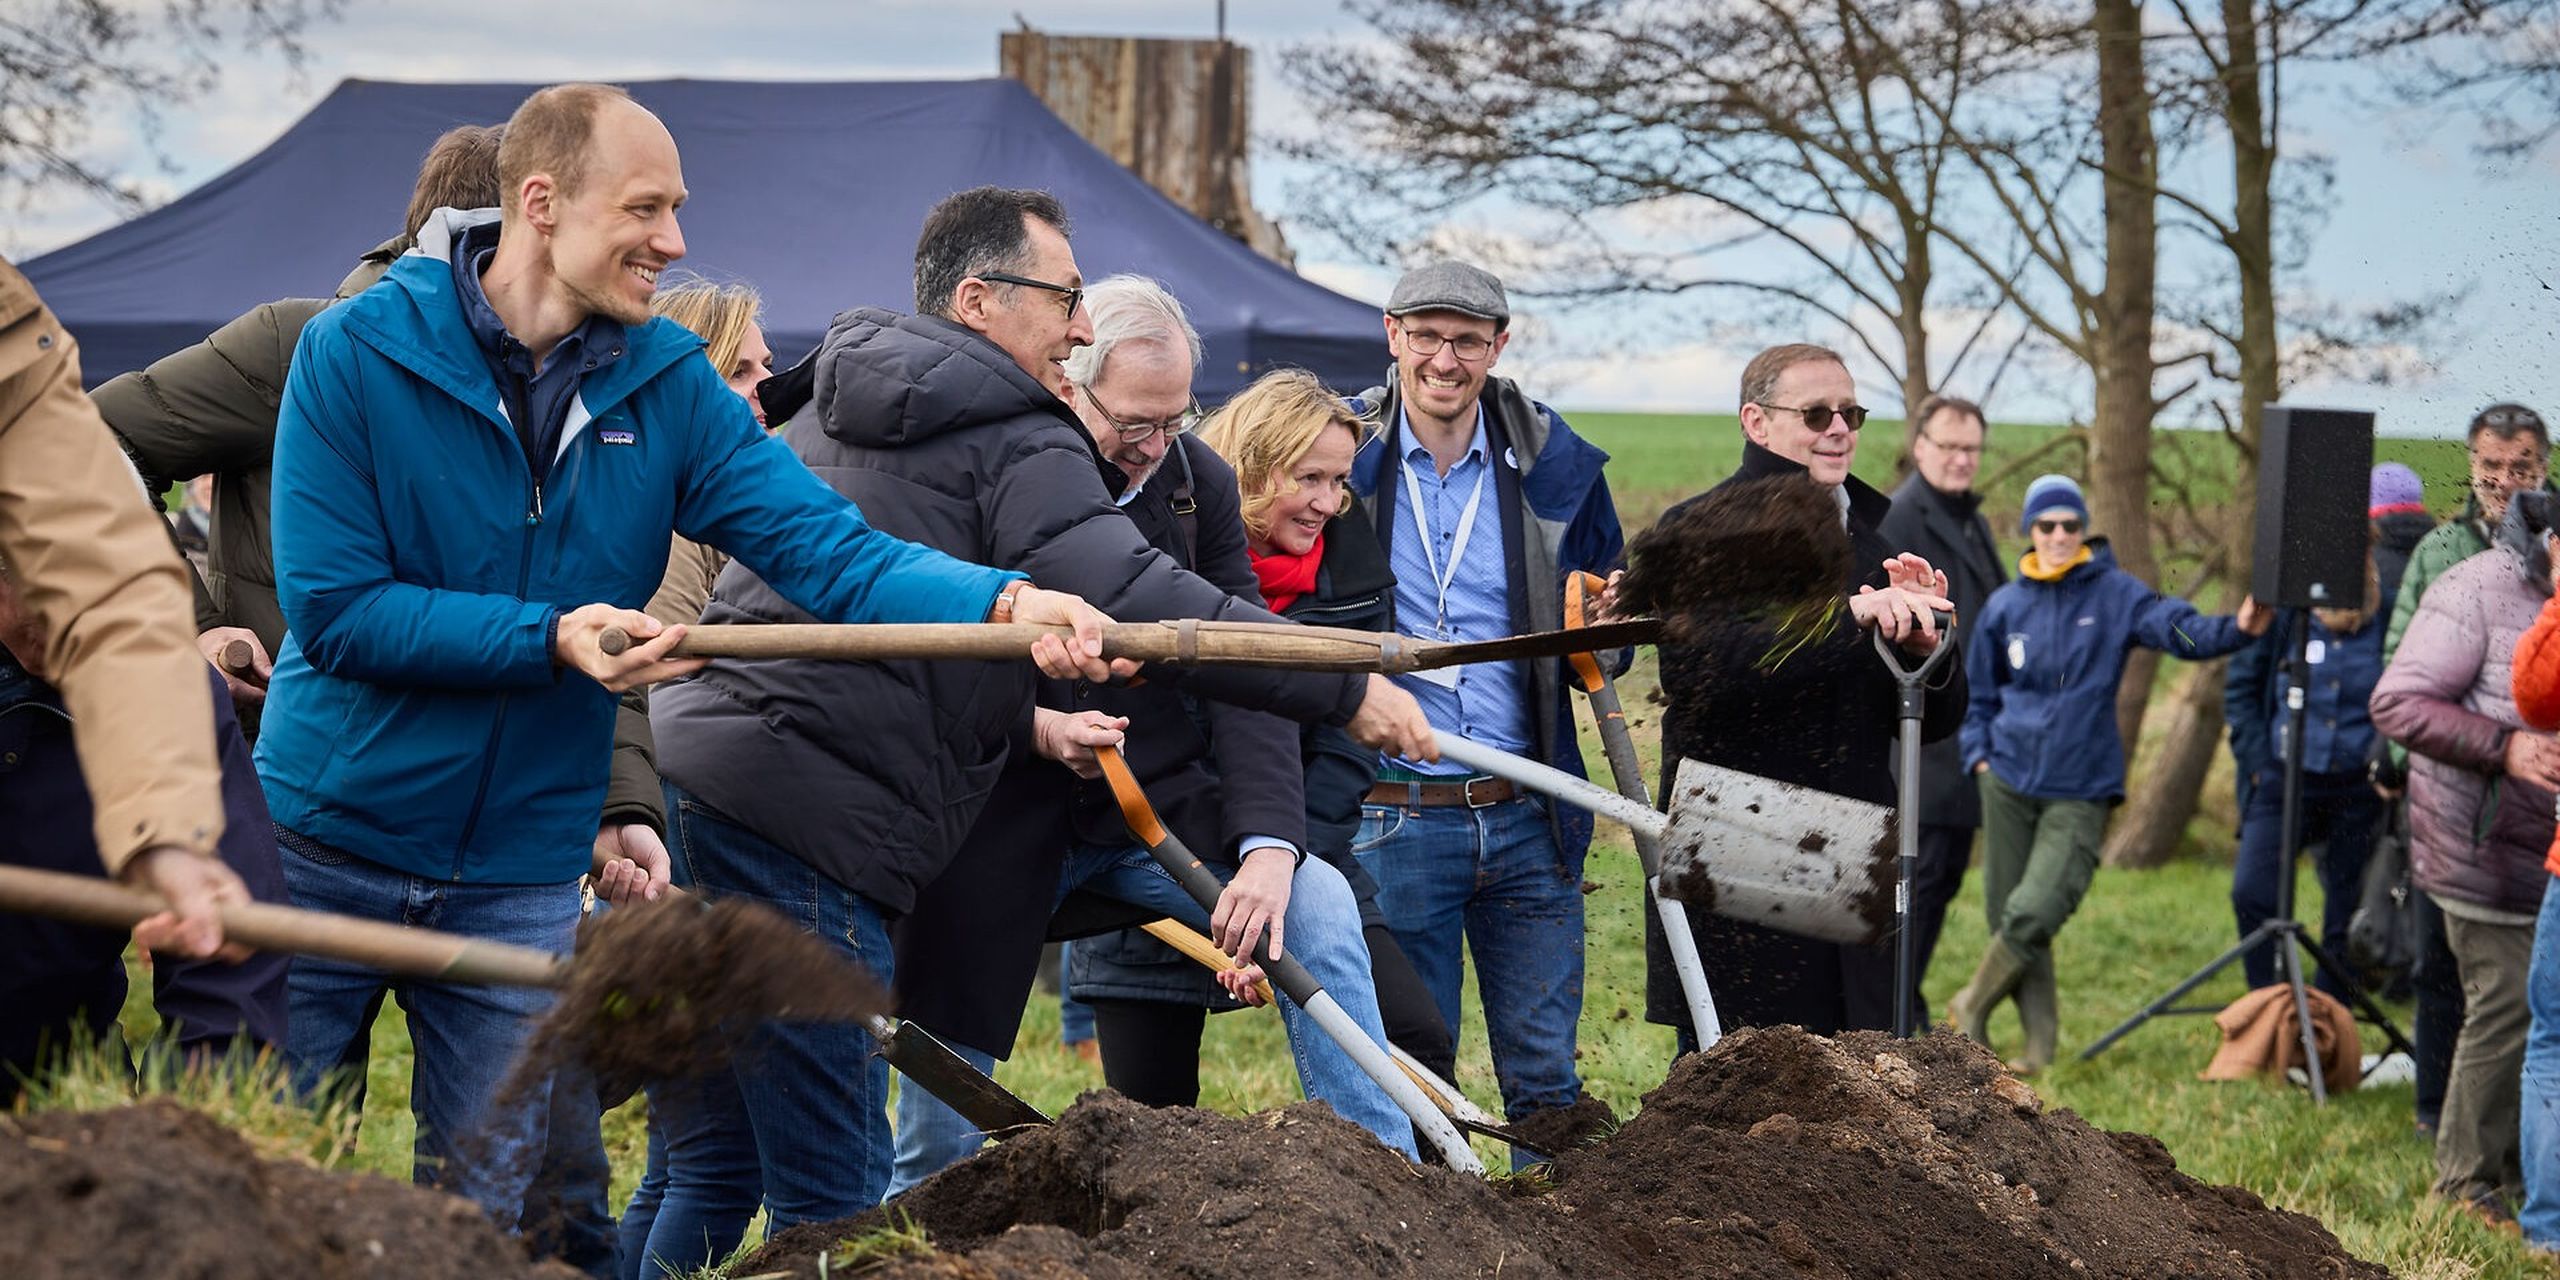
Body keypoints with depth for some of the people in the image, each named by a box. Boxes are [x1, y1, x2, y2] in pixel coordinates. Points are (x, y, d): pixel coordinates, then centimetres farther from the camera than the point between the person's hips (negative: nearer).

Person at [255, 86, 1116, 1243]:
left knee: (493, 1213, 8)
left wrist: (1005, 602, -31)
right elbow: (334, 608, -16)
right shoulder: (356, 352, -12)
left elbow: (831, 549, -13)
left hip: (519, 879, 3)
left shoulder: (667, 388, -2)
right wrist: (552, 638, -25)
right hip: (323, 845, -3)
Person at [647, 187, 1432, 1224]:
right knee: (836, 1195, -6)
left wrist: (1026, 726, 27)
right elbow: (1141, 602, -16)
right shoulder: (1017, 446, -4)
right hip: (802, 825, -9)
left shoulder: (838, 416, 25)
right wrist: (1346, 689, -13)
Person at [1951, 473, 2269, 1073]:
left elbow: (2182, 630, -18)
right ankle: (2040, 1041, 19)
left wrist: (2237, 629, -37)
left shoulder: (2116, 594, -2)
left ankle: (1972, 1008, 8)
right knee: (2007, 915, 5)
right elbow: (1979, 693, 18)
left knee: (2033, 914, -15)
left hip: (2080, 792, -3)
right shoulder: (2005, 607, 6)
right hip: (2009, 783, 3)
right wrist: (1979, 755, 4)